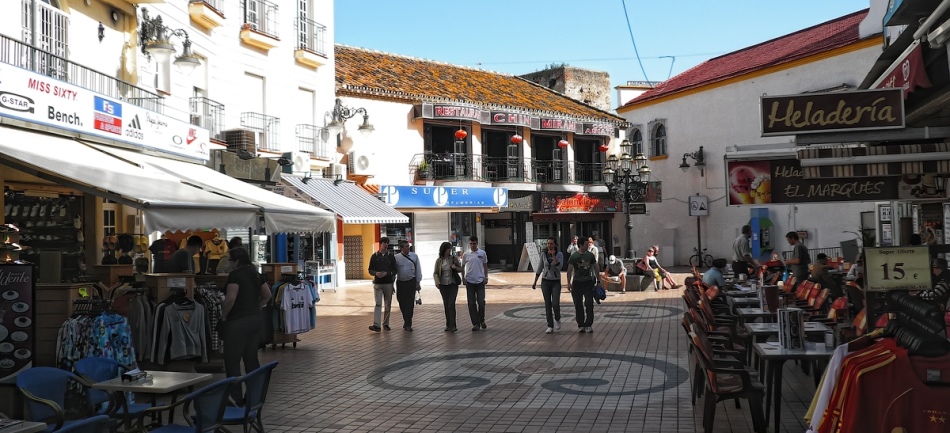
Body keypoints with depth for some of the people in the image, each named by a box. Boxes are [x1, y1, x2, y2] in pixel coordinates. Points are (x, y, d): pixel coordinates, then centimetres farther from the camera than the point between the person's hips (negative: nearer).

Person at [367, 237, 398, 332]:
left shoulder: (391, 256, 4)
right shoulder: (374, 256, 4)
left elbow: (394, 270, 2)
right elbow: (370, 270, 5)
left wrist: (386, 273, -16)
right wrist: (376, 273, -16)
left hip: (388, 283, 1)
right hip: (377, 283, -1)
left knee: (388, 305, 8)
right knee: (378, 304, -10)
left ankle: (386, 324, 20)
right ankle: (376, 325, -18)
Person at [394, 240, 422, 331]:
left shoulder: (414, 256, 1)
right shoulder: (396, 258, 0)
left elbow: (418, 269, 3)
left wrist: (418, 282, 0)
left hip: (411, 282, -1)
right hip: (400, 283, 1)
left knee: (410, 303, -6)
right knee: (402, 303, 7)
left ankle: (407, 324, -2)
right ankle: (407, 322, 25)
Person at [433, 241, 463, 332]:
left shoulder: (454, 258, 0)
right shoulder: (439, 260, 1)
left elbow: (461, 269, 10)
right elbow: (435, 273, 4)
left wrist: (455, 267, -12)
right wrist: (437, 282, -11)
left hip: (453, 284, -2)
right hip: (443, 285, 2)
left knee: (451, 304, -11)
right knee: (446, 305, 6)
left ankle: (452, 325, -9)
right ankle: (448, 325, 16)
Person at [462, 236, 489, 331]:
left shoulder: (482, 253, 2)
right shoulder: (466, 254, 0)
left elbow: (485, 266, 10)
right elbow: (462, 267, 7)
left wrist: (486, 277, 3)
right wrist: (463, 279, 0)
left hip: (480, 281, 0)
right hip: (470, 282, 0)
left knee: (481, 302, 0)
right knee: (471, 304, 2)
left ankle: (481, 321, 19)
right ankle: (475, 323, 9)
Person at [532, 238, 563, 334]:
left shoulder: (559, 254, -5)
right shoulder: (544, 255, 2)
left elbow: (559, 267, -20)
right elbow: (540, 269, 9)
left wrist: (553, 255, -23)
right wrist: (535, 282, 8)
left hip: (556, 282, -2)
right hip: (545, 282, 2)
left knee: (555, 303, -14)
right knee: (547, 304, 2)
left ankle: (557, 319, 15)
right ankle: (550, 326, 10)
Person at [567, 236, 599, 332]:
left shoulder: (590, 255, 5)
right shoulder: (574, 256, -3)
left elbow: (596, 268, 13)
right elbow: (569, 270, -4)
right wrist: (569, 283, -12)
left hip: (588, 282, 1)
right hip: (577, 283, -1)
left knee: (589, 304, -6)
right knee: (578, 305, 2)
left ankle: (589, 325, 0)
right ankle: (580, 325, 11)